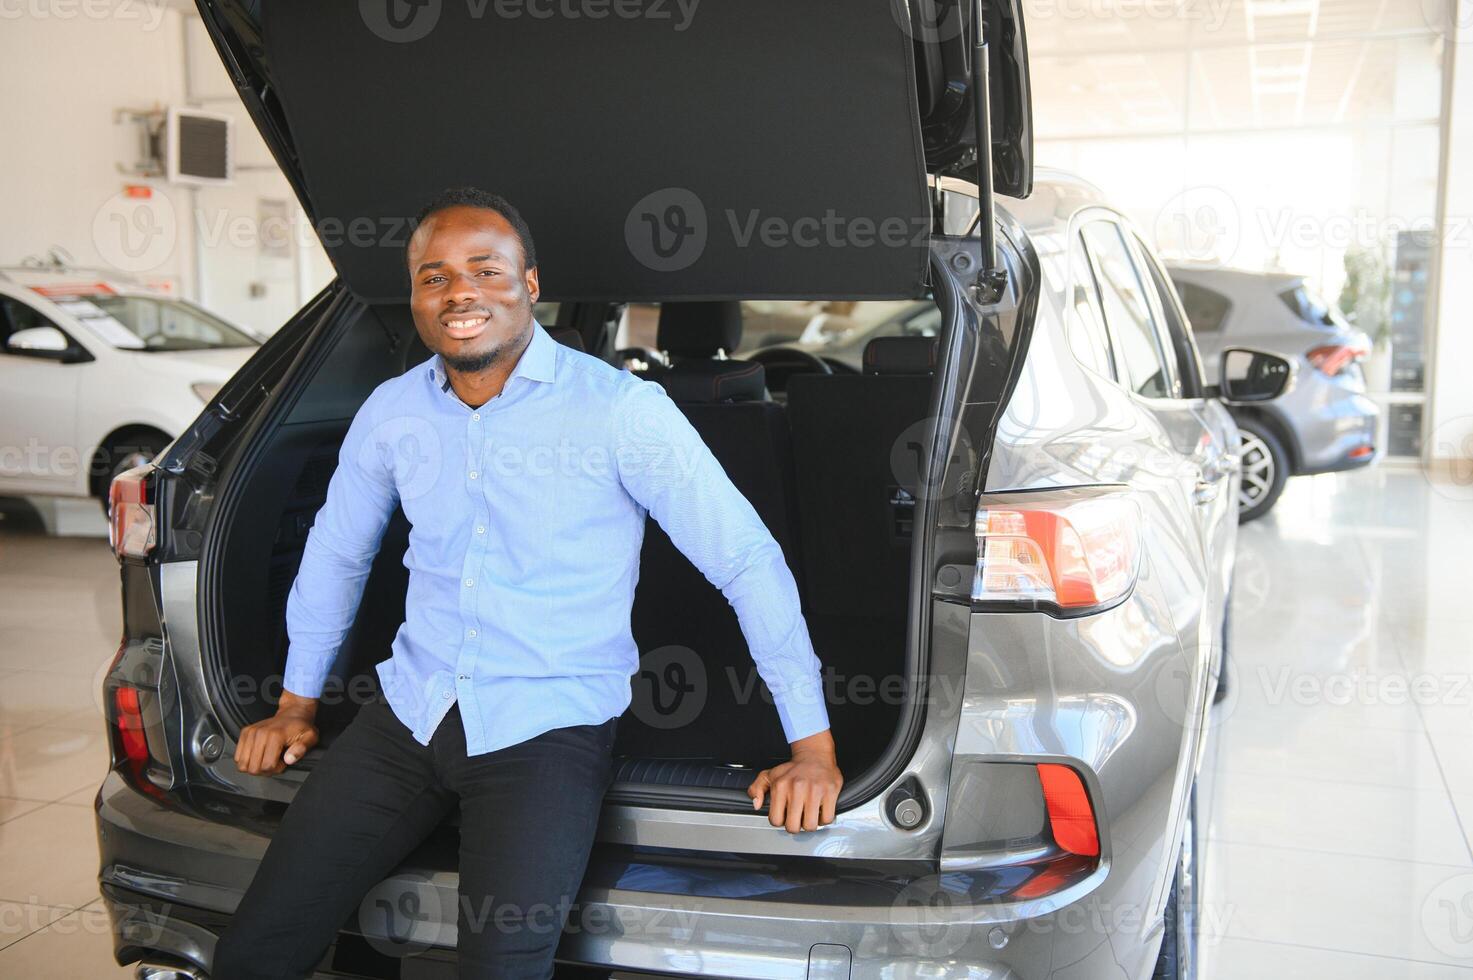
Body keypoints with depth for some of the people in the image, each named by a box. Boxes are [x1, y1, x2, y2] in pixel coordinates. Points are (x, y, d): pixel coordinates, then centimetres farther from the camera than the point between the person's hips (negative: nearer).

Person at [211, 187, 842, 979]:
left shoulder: (619, 410, -11)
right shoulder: (391, 412, 4)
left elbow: (747, 561, -9)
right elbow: (336, 553, 21)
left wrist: (812, 744, -9)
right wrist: (296, 705, 26)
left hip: (549, 728, -4)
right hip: (408, 714, 5)